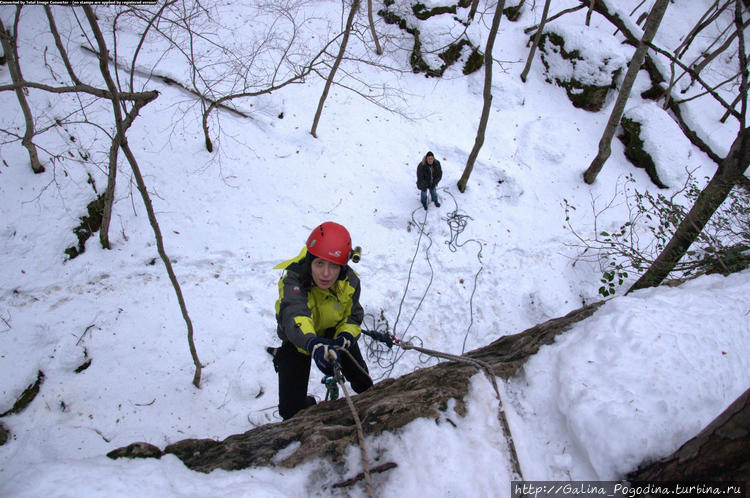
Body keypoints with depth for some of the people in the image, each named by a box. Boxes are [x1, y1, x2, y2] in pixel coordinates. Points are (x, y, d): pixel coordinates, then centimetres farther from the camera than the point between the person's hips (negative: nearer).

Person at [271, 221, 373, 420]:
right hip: (298, 340, -3)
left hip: (335, 334, 3)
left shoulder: (350, 281, -22)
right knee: (291, 411, -6)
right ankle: (309, 407, 33)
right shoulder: (293, 281, -38)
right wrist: (313, 344, -76)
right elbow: (294, 315, -56)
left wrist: (342, 340, -35)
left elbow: (353, 317, -13)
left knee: (364, 385, 8)